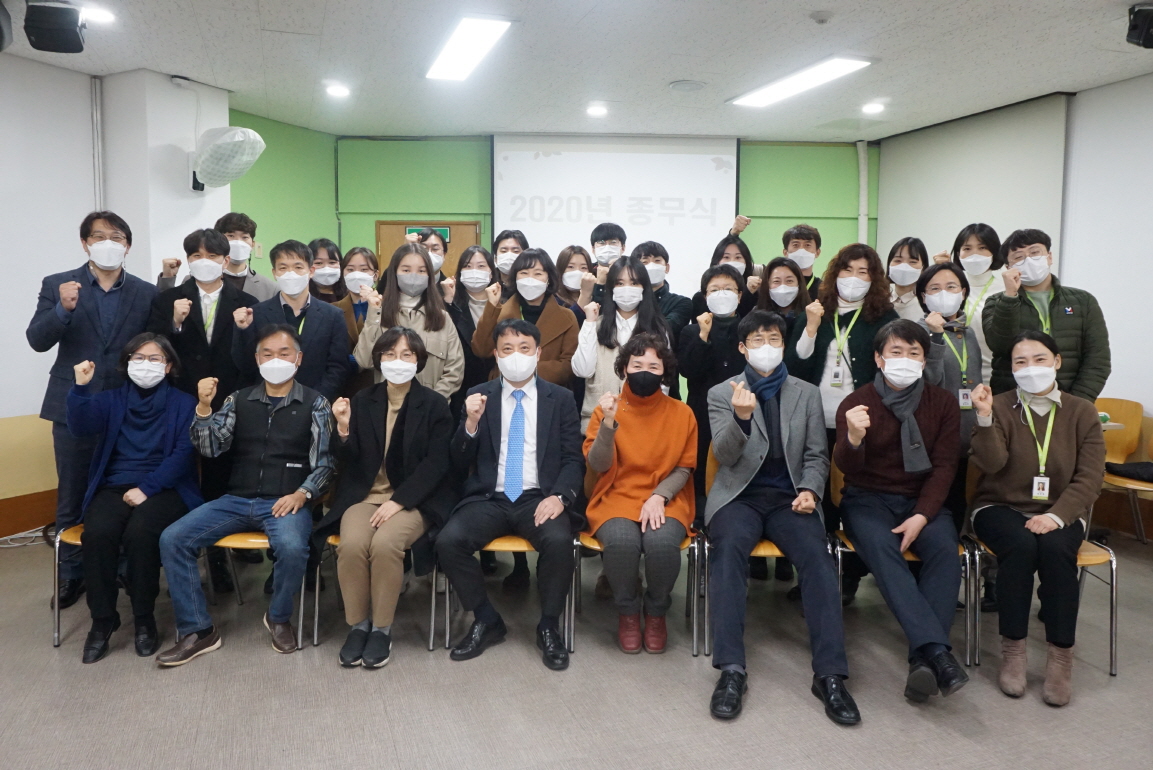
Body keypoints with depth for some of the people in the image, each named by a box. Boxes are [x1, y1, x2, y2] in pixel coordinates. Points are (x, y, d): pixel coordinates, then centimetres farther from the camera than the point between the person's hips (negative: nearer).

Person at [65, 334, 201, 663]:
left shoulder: (184, 404, 7)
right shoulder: (111, 400, 16)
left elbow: (183, 454, -4)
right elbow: (81, 427, -5)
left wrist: (147, 488, -15)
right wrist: (80, 388, -22)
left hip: (164, 489, -2)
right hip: (113, 488, 3)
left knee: (140, 532, -33)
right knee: (97, 533, -29)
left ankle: (144, 618, -14)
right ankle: (102, 620, -12)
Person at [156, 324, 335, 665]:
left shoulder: (315, 404, 4)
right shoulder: (239, 400, 13)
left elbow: (324, 462, -1)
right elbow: (209, 448, 4)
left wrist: (302, 494, -17)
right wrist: (203, 407, -11)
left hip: (286, 502, -4)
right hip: (237, 499, 4)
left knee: (292, 547, -34)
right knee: (172, 539, -15)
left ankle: (279, 617, -3)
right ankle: (197, 630, -3)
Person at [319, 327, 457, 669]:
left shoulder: (434, 404, 0)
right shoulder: (362, 400, 8)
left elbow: (435, 464, -6)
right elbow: (349, 461, 7)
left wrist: (398, 501, -17)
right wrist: (344, 430, -14)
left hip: (414, 499, -2)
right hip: (364, 496, 2)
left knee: (385, 544, -31)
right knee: (352, 545, -28)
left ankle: (382, 629, -11)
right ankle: (358, 625, -7)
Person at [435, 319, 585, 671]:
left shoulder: (560, 399, 8)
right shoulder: (479, 396, 10)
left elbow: (573, 460, 4)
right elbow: (459, 464, 7)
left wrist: (559, 496, -16)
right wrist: (471, 423, -12)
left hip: (539, 499, -1)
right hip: (489, 499, 2)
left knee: (559, 540, -32)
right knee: (448, 540, -26)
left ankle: (549, 626, -6)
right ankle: (487, 621, -1)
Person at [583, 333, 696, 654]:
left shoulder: (681, 413, 4)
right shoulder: (607, 408, 2)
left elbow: (684, 467, 4)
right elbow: (599, 465, -6)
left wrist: (659, 497, -13)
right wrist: (608, 423, -20)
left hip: (666, 501, 1)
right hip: (616, 498, 0)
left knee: (663, 543, -32)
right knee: (621, 543, -33)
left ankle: (656, 612, -1)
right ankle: (627, 612, -2)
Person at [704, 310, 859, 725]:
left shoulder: (807, 394, 15)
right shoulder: (722, 394, 9)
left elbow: (817, 455, 15)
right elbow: (724, 456, -3)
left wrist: (809, 489, -6)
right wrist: (742, 417, -22)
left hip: (788, 497, 2)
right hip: (740, 496, -1)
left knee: (816, 555, -29)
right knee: (728, 549, -33)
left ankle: (830, 673, -28)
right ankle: (732, 669, -33)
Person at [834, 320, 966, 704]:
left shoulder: (942, 402, 5)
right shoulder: (856, 403, -2)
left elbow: (944, 466, 1)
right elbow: (847, 467, -13)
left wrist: (921, 517, -14)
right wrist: (853, 438, -37)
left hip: (923, 499, 2)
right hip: (868, 499, -2)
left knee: (945, 549, -29)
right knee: (881, 548, -33)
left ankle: (922, 660, -32)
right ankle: (936, 651, -40)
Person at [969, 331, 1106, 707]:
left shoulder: (1082, 412, 4)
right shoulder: (1000, 406, 0)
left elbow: (1089, 477, -3)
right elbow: (991, 463, -15)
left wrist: (1057, 515, -18)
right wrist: (985, 417, -30)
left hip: (1060, 512, 1)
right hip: (1001, 508, -1)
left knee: (1056, 548, -31)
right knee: (1020, 546, -32)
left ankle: (1061, 654, -18)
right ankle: (1012, 649, -18)